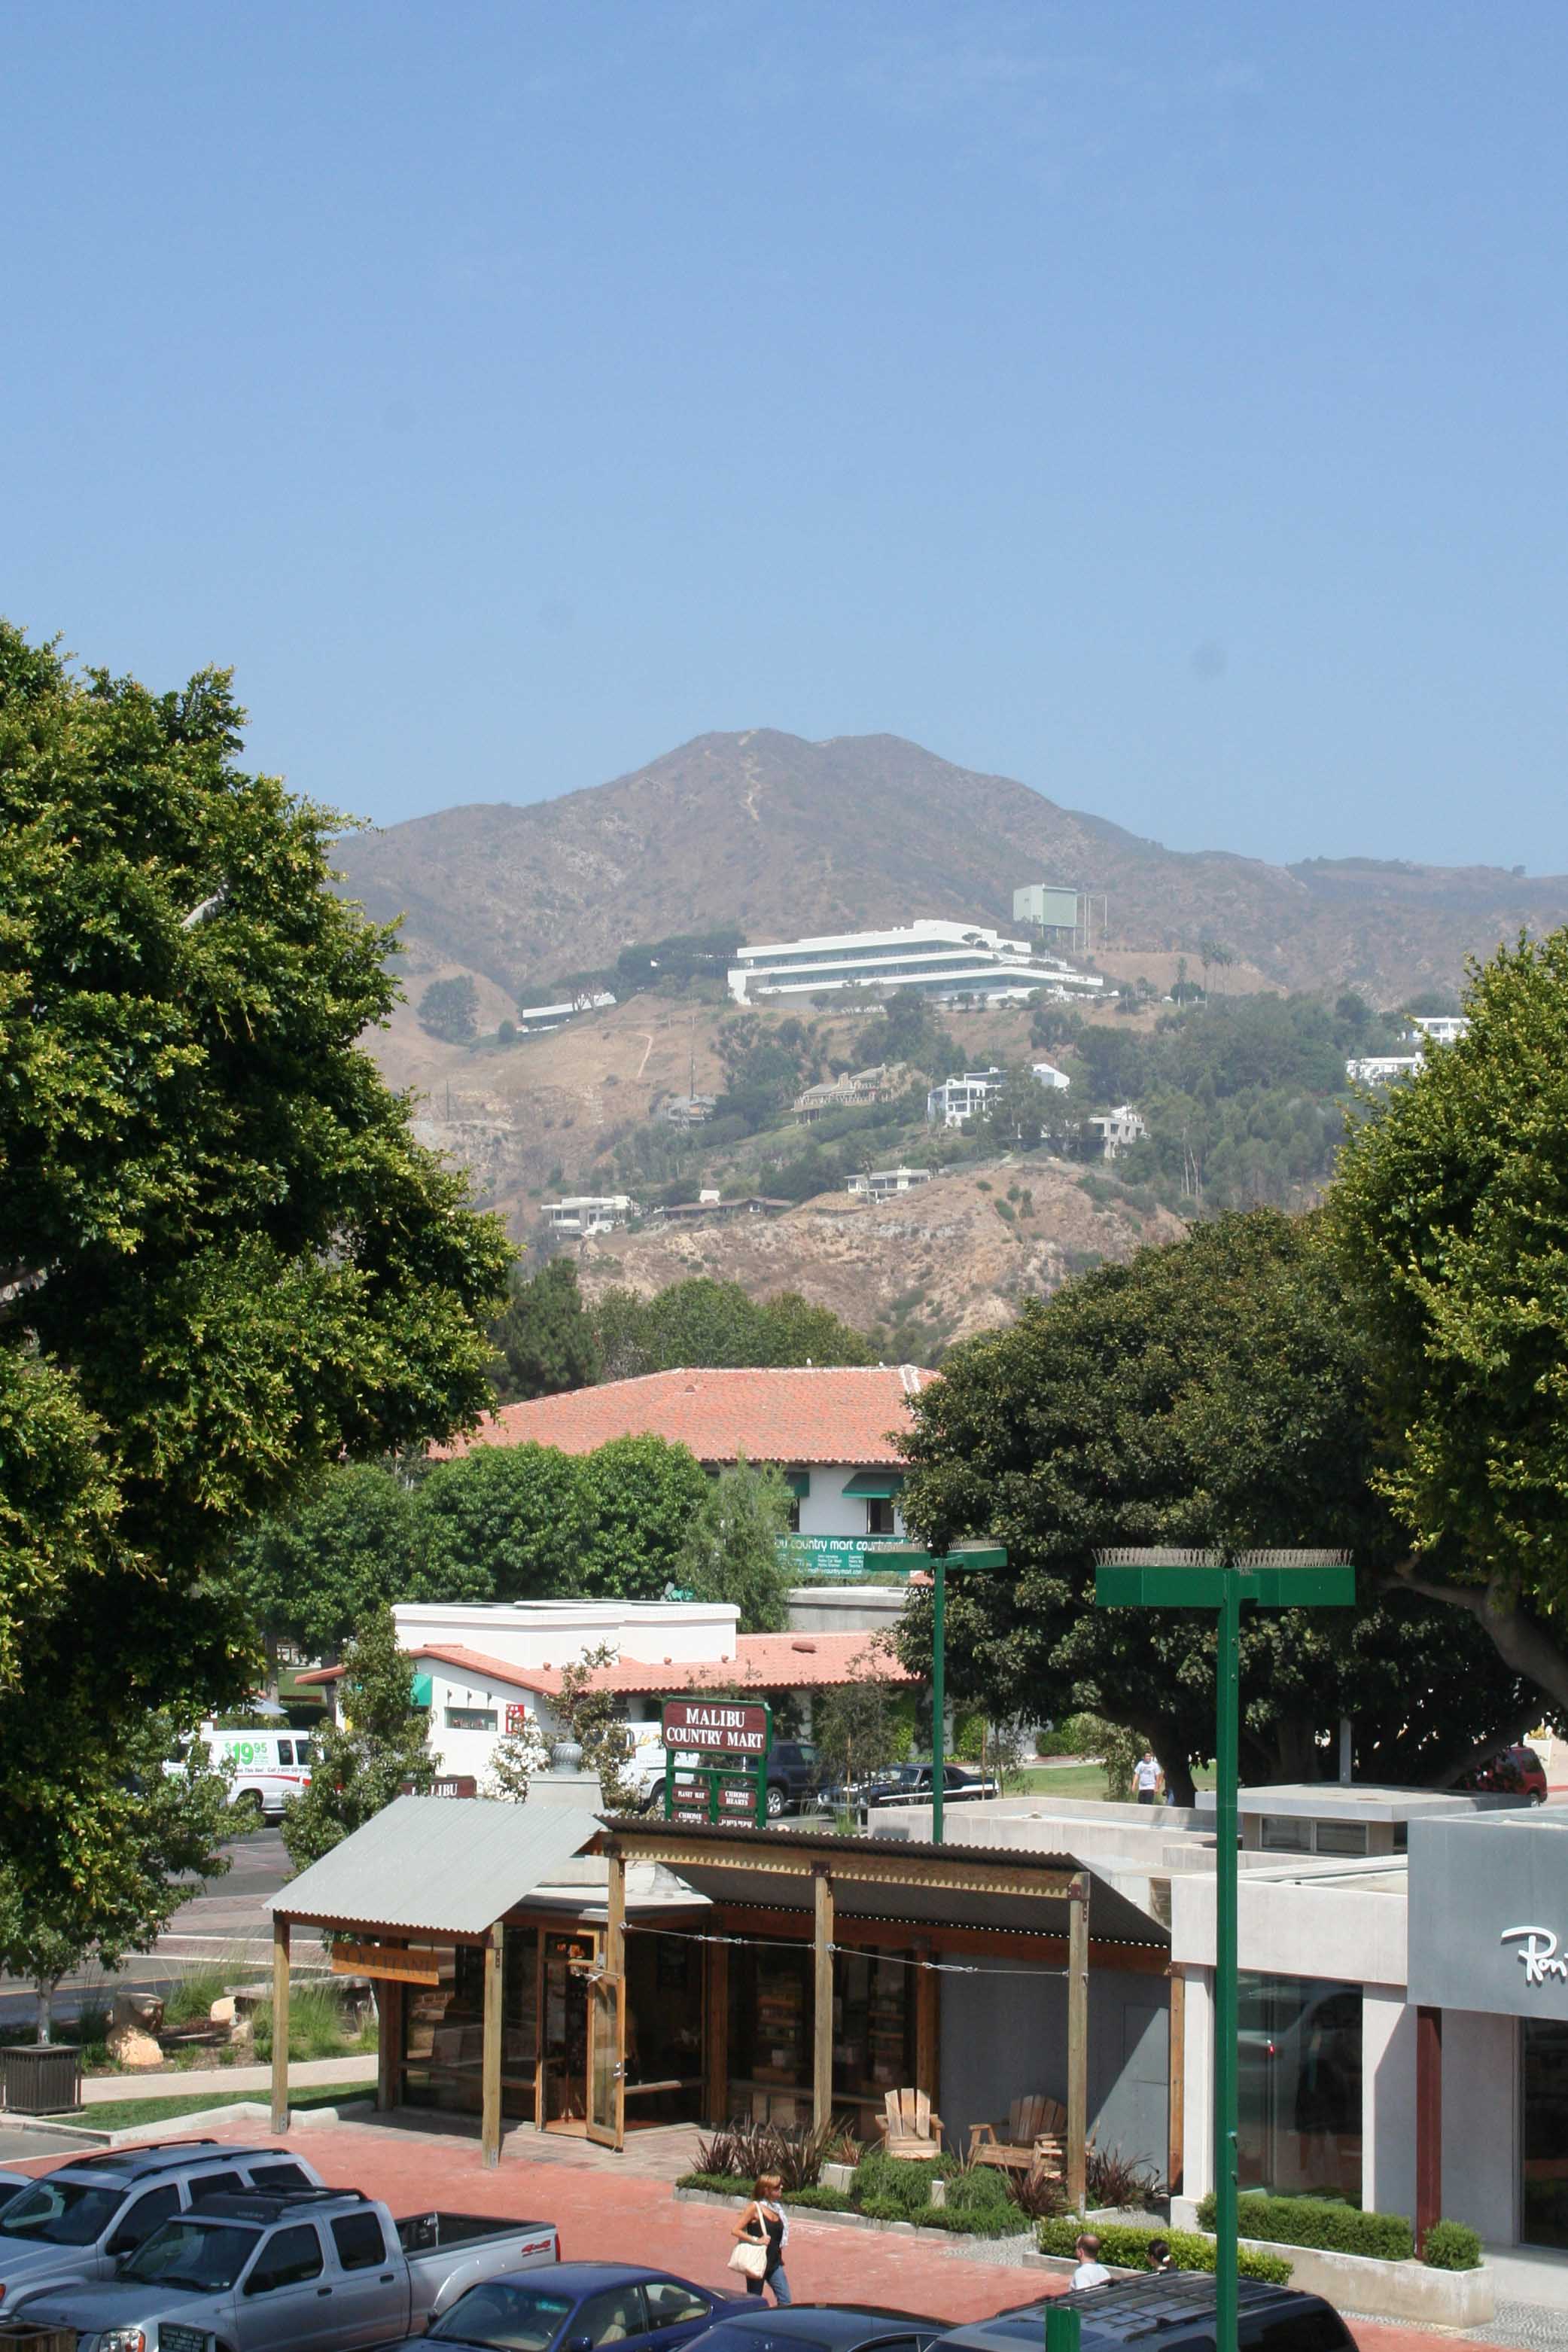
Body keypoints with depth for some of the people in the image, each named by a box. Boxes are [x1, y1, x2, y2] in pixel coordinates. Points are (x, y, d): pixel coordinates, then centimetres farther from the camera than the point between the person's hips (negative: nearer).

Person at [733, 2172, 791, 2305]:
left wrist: (780, 2257, 16)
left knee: (785, 2301, 0)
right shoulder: (755, 2207, -11)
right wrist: (756, 2240, -21)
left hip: (774, 2264, 6)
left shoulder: (777, 2208, 7)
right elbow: (735, 2230, -14)